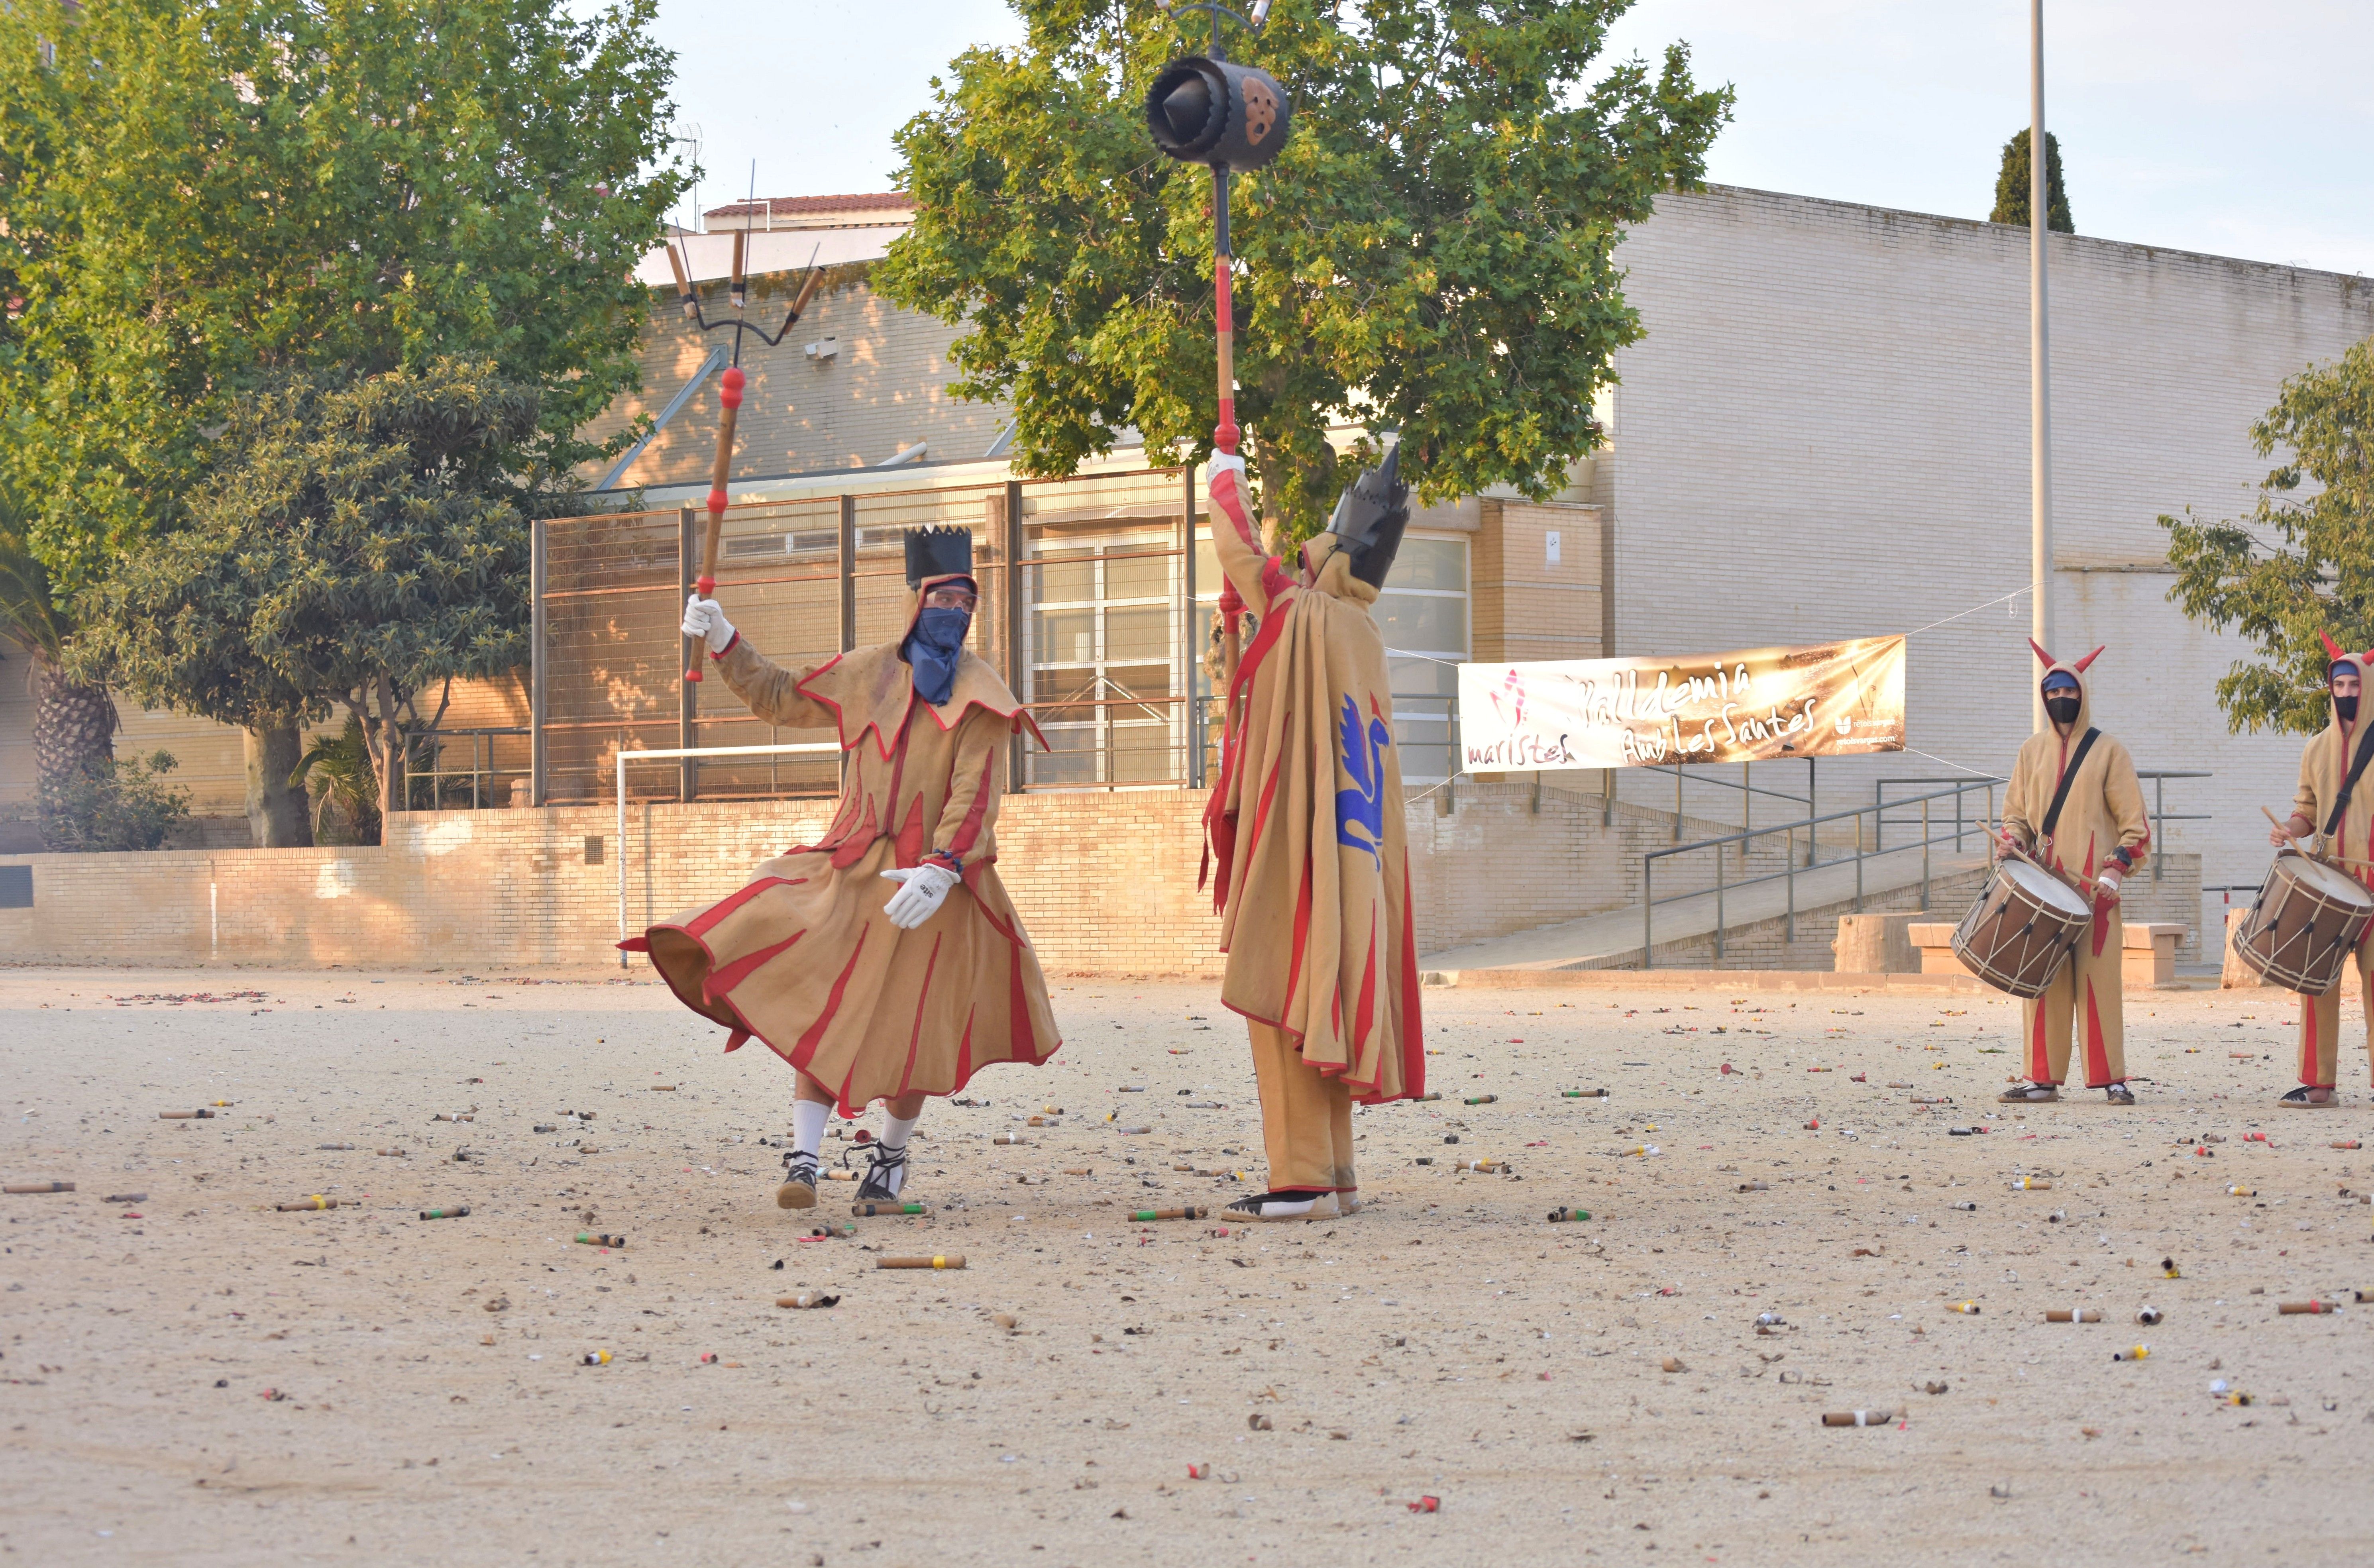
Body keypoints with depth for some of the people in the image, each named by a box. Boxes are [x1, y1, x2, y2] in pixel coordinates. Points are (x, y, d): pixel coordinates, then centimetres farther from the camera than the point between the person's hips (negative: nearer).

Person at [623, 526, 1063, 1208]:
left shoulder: (979, 694, -2)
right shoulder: (867, 674, 9)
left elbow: (974, 794, -12)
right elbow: (780, 698, 22)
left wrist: (942, 870, -24)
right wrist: (724, 642, 15)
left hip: (933, 883, -2)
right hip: (853, 870, 2)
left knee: (912, 1032, 3)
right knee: (825, 1009, -13)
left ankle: (892, 1153, 25)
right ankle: (804, 1159, -16)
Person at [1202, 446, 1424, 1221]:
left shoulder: (1302, 616, -10)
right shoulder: (1363, 635, 9)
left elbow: (1240, 552, 5)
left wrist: (1225, 483, 22)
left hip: (1293, 846, -8)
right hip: (1348, 854, 8)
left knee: (1284, 1002, -8)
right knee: (1319, 1003, 14)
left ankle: (1304, 1180, -11)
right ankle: (1334, 1171, 17)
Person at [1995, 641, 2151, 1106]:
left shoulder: (2107, 750, 4)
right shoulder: (2032, 750, 14)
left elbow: (2134, 823, 2)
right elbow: (2015, 812, 18)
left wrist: (2115, 871, -10)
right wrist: (2014, 842, -4)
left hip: (2093, 888, -3)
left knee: (2098, 979, -5)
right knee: (2044, 981, 1)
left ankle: (2112, 1079, -3)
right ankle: (2043, 1079, 4)